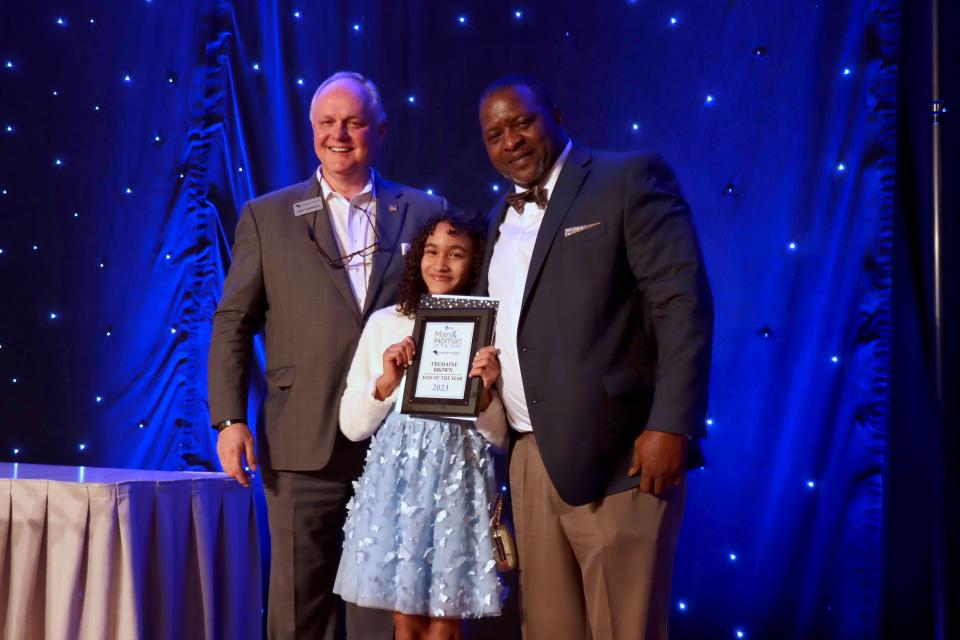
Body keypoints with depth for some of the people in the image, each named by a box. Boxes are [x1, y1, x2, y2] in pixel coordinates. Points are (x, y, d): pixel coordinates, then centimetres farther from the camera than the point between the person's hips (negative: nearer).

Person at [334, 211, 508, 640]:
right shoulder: (385, 323, 6)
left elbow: (499, 436, 3)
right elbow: (352, 425, 6)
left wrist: (485, 393, -15)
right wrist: (386, 383, -10)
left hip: (457, 481, -1)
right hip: (396, 479, 1)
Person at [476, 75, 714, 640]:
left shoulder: (630, 179, -2)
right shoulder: (502, 218, 20)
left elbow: (683, 303, -11)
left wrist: (672, 426, -19)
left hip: (616, 454, -7)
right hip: (532, 461, 7)